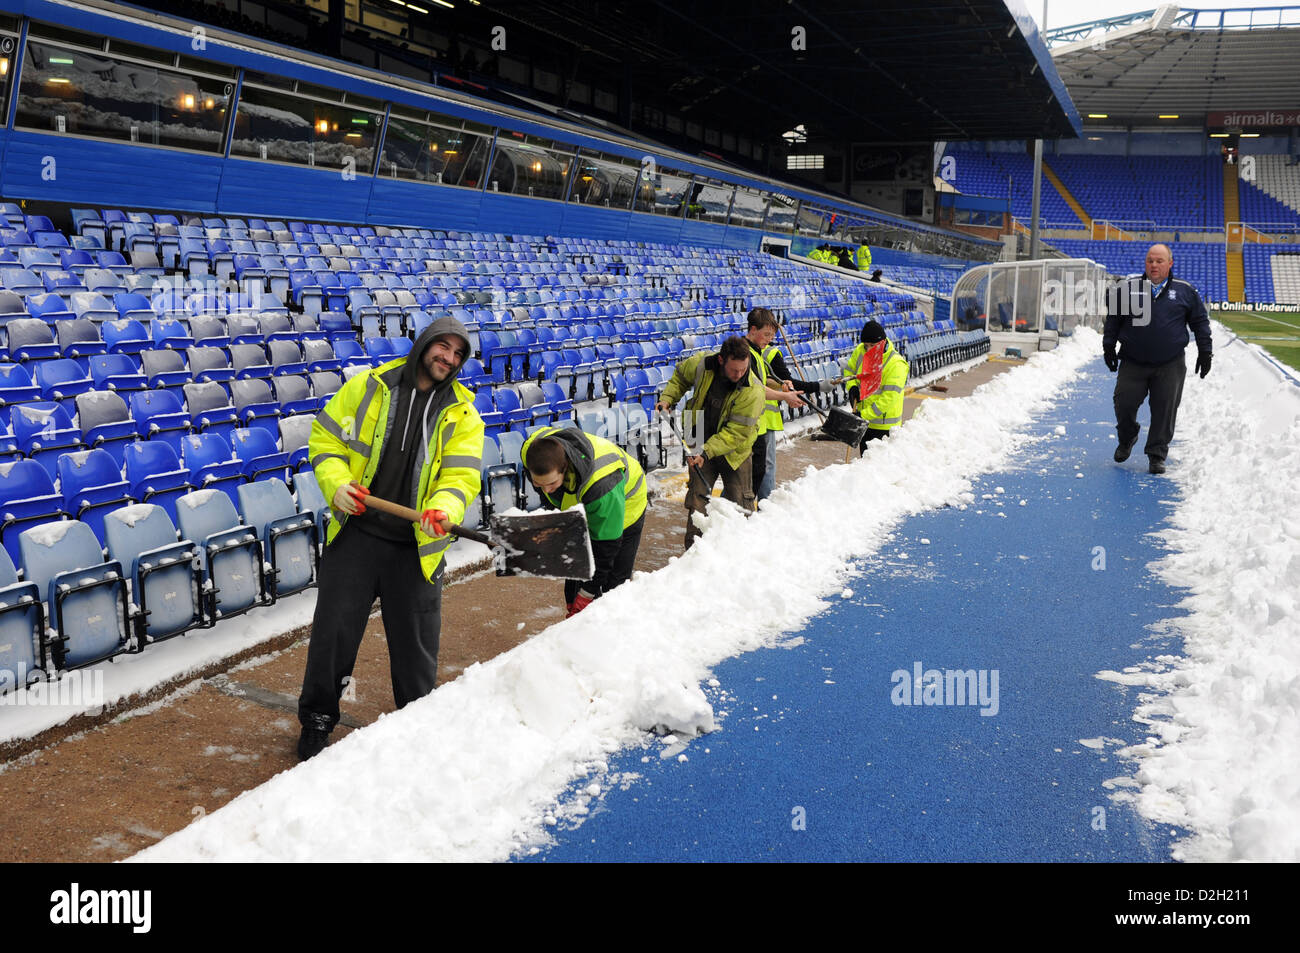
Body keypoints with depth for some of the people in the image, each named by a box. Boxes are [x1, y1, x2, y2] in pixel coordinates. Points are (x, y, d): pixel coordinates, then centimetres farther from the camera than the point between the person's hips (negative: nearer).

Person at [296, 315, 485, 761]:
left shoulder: (463, 414, 3)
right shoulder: (370, 386, 1)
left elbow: (461, 475, -5)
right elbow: (326, 437, 5)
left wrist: (443, 509, -27)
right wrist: (337, 484, -13)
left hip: (416, 548, 1)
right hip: (356, 534, 0)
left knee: (416, 644, 9)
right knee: (334, 631, 7)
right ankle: (317, 719, 27)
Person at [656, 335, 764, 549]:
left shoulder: (753, 391, -27)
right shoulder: (701, 365, -17)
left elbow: (737, 433, -25)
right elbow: (680, 376, 10)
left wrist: (706, 451, -31)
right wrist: (667, 399, -3)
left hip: (734, 450, -2)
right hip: (701, 446, 2)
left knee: (741, 503, 3)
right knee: (698, 498, 5)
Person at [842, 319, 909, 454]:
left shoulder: (896, 364, -22)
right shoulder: (860, 351, -3)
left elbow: (889, 398, -25)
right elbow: (849, 370, 16)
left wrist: (864, 415, -27)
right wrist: (852, 388, -5)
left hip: (884, 425, -6)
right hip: (863, 420, 6)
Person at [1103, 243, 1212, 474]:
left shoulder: (1185, 291, 3)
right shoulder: (1128, 287, 1)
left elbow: (1200, 322, 11)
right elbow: (1113, 318, 10)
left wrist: (1205, 352, 10)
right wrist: (1108, 346, 8)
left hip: (1170, 366, 0)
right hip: (1132, 362, 0)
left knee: (1165, 411, 0)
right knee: (1124, 404, -1)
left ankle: (1157, 455, 13)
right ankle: (1126, 438, 29)